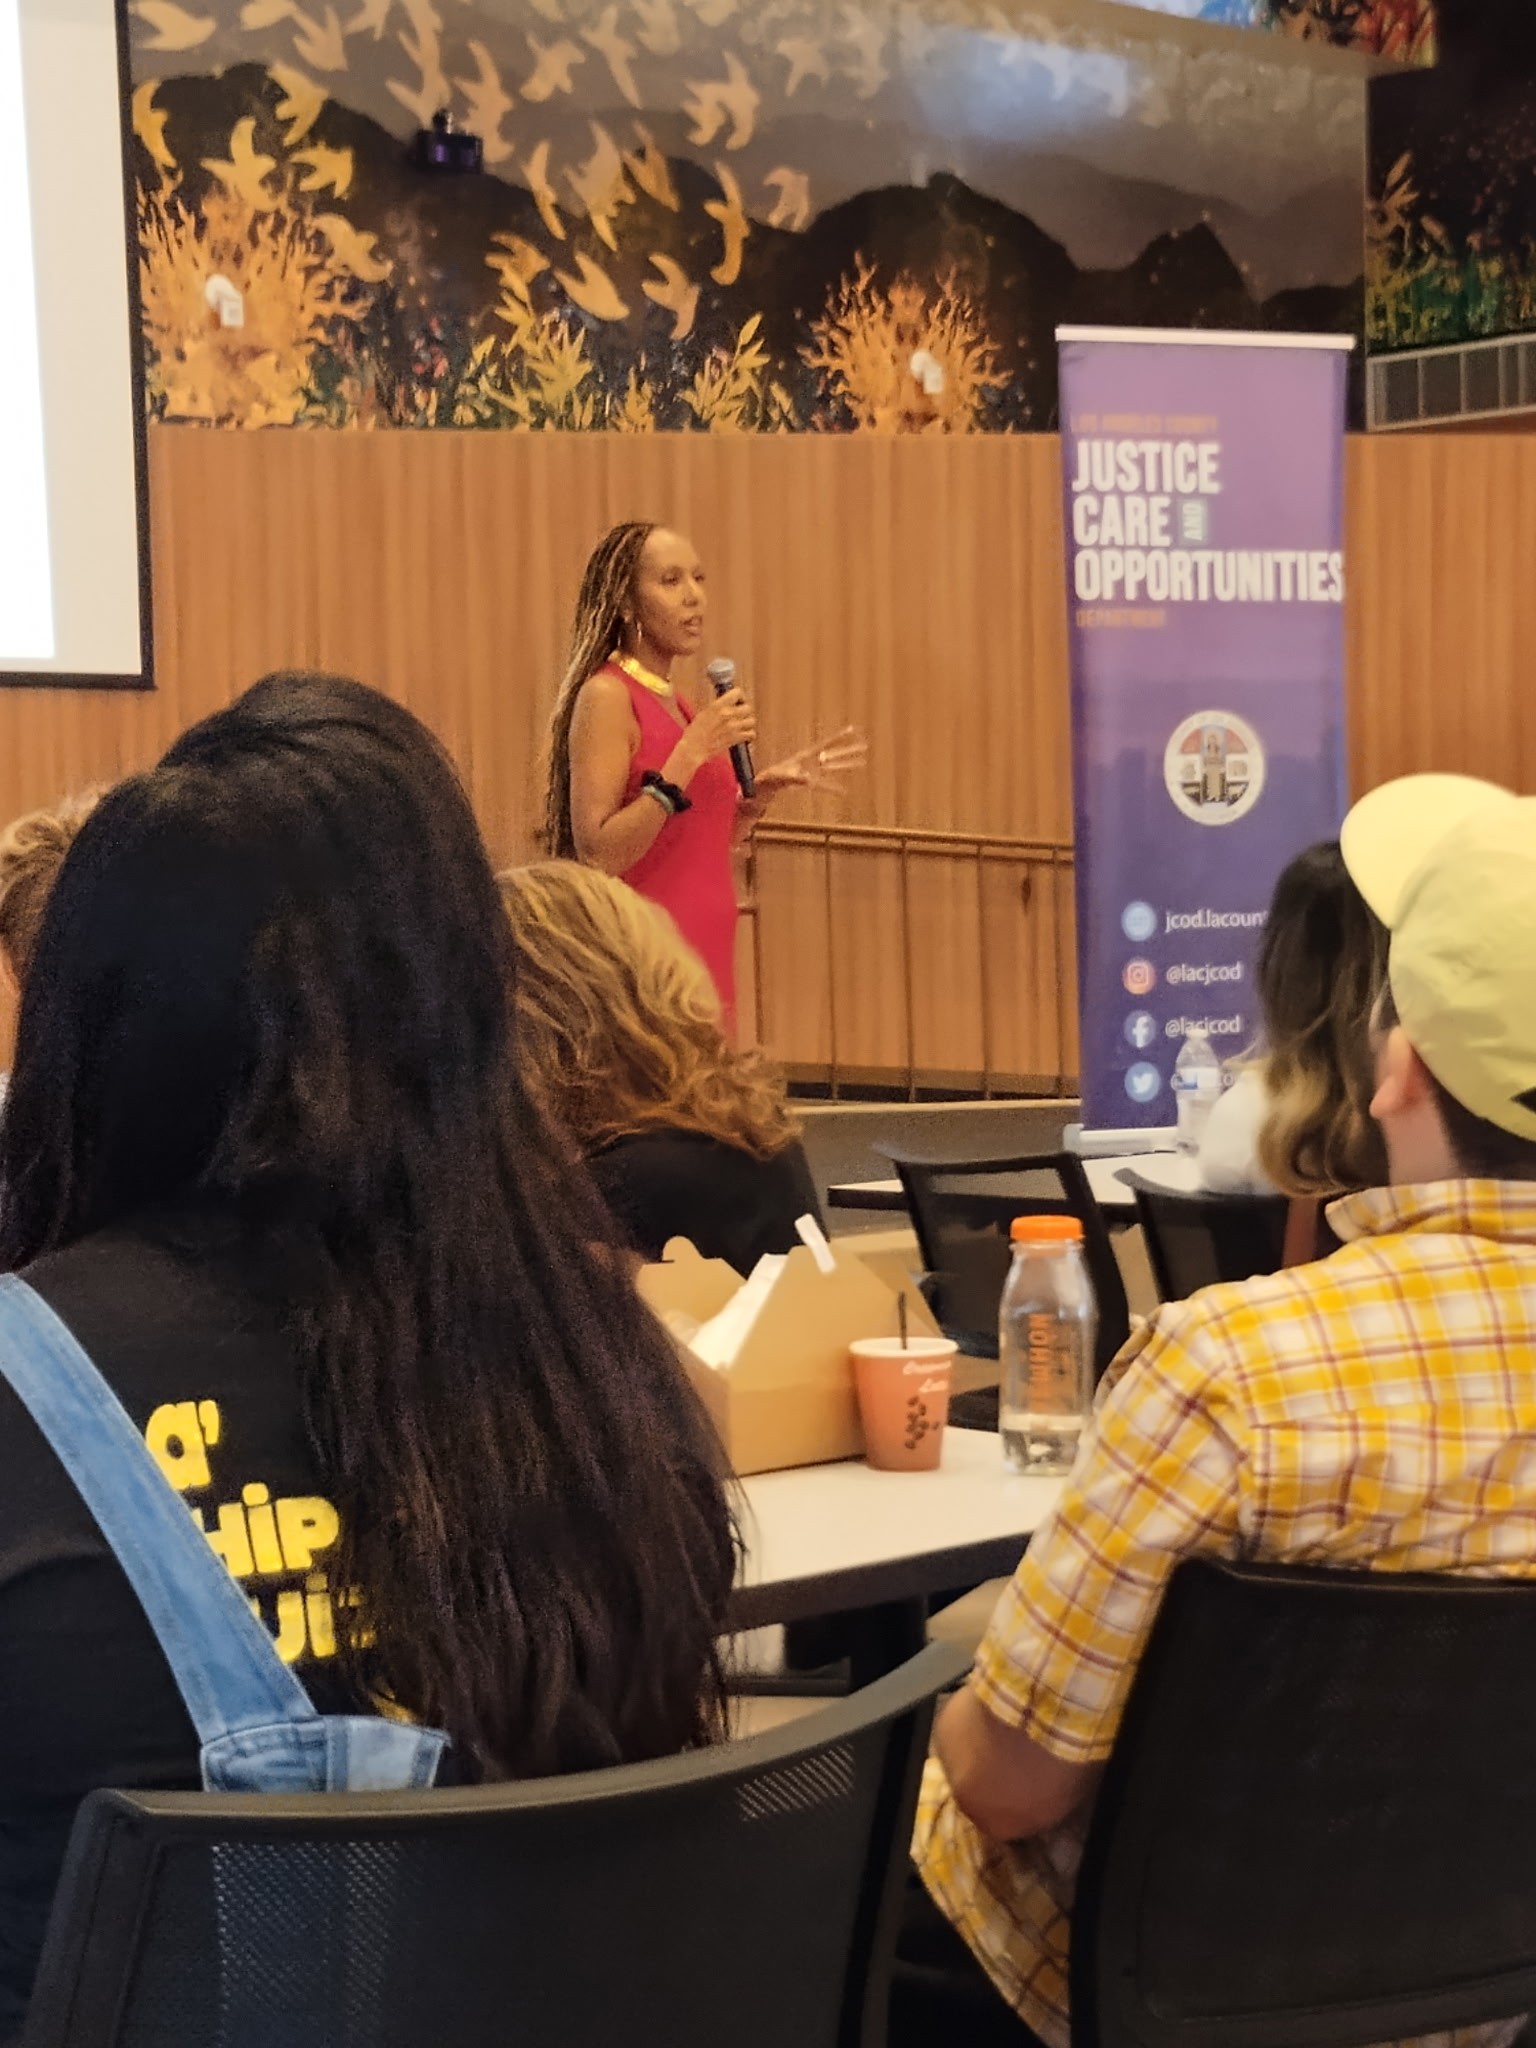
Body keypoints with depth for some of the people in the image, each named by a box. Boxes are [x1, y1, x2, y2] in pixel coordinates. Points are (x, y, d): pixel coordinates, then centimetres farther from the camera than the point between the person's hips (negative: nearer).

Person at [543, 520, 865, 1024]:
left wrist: (768, 786, 7)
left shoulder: (693, 699, 12)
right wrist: (690, 754, -21)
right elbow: (596, 854, -20)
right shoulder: (606, 696, -11)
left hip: (706, 955, 8)